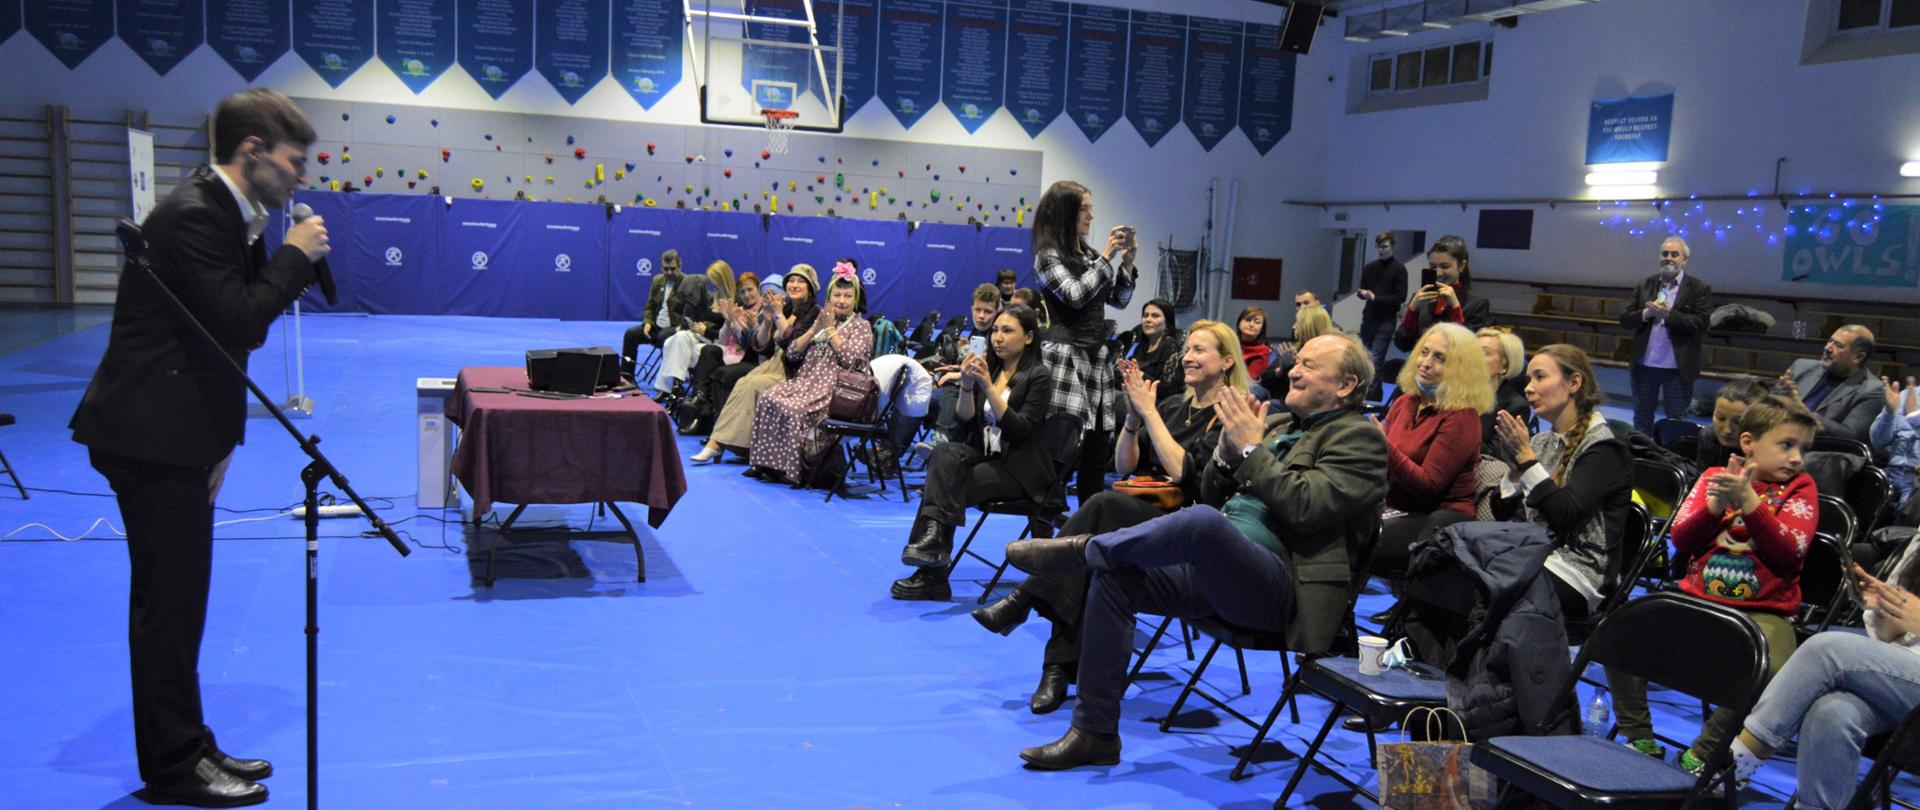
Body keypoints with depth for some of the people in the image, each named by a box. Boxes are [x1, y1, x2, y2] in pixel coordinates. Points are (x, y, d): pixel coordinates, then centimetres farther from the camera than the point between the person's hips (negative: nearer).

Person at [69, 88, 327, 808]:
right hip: (150, 433, -10)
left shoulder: (225, 213, 12)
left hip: (175, 432, 10)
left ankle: (185, 750, 26)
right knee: (168, 601, -1)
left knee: (176, 599, 15)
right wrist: (293, 255, -14)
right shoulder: (193, 215, -18)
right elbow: (238, 323, -24)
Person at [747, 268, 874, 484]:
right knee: (768, 400, -22)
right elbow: (792, 354, 13)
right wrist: (816, 328, 2)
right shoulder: (822, 321, 23)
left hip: (835, 387, -6)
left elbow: (849, 358, -12)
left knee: (792, 409, -31)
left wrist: (830, 329, -7)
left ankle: (791, 468, -24)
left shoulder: (861, 326, 7)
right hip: (808, 380, 6)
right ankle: (768, 463, -20)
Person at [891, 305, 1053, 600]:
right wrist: (966, 386, -13)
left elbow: (1019, 430, -16)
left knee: (948, 486, -27)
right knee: (945, 454, -28)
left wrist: (989, 388, -22)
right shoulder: (987, 368, 12)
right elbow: (965, 421, 4)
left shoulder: (1038, 376, -4)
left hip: (1019, 468, -5)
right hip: (983, 455, 5)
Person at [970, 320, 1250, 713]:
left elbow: (1183, 472, -17)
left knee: (1103, 505, -33)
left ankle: (1023, 599, -29)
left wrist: (1149, 411, -13)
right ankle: (1062, 667, -32)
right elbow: (1125, 466, 13)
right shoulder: (1173, 406, 18)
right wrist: (1134, 414, -3)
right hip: (1145, 513, 6)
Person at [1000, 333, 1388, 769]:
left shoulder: (1359, 438, -1)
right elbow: (1211, 492, 21)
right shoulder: (1278, 424, 23)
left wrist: (1250, 448, -11)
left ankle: (1085, 548, -12)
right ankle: (1094, 732, -3)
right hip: (1212, 567, 8)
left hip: (1281, 583, -8)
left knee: (1202, 521, -36)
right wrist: (1228, 447, 3)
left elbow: (1304, 507, -17)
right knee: (1113, 577, -10)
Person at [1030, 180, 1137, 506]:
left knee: (1096, 443, 7)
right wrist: (1107, 257, -13)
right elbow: (1075, 295, -17)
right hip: (1066, 357, -7)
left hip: (1096, 357, 7)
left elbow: (1119, 299, 19)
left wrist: (1127, 262, 6)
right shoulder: (1049, 255, -4)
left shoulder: (1088, 254, 16)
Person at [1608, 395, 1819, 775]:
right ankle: (1640, 739, -1)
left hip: (1762, 611, -2)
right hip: (1696, 598, 3)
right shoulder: (1715, 477, 10)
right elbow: (1681, 541, 2)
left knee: (1767, 673, -33)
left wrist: (1748, 500, -20)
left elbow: (1787, 553, -11)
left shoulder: (1799, 487, 4)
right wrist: (1717, 503, -13)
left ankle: (1702, 754, -11)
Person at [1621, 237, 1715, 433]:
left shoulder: (1699, 289, -2)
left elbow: (1702, 323, -13)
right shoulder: (1645, 285, 9)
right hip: (1645, 365, 4)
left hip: (1678, 368, -4)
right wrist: (1646, 313, -14)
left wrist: (1668, 315, -19)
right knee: (1641, 418, 13)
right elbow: (1625, 319, 5)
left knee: (1676, 421, 6)